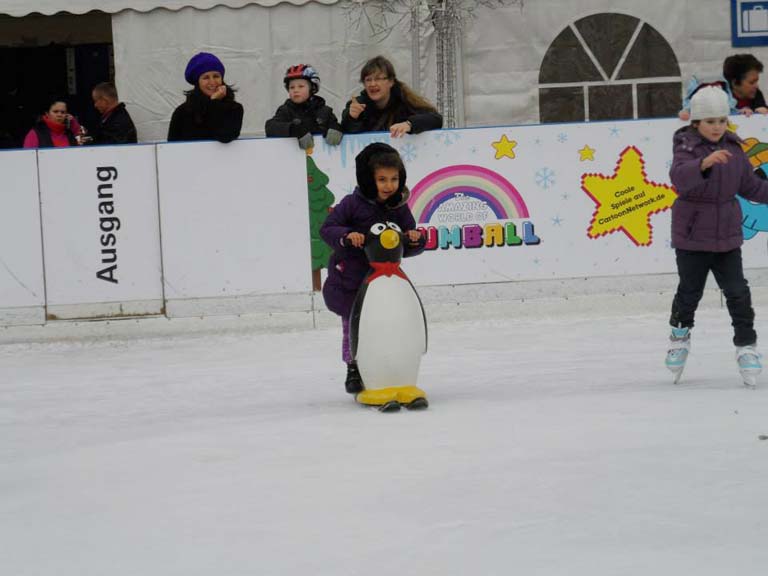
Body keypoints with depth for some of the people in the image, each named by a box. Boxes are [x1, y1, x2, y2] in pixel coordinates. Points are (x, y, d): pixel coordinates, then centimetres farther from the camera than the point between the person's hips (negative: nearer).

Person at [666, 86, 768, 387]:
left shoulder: (734, 149, 4)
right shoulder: (686, 147, -12)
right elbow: (680, 177, -34)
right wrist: (705, 163, -51)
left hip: (727, 237, 4)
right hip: (692, 237, -3)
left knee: (738, 293, 0)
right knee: (690, 291, 5)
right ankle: (680, 334, 32)